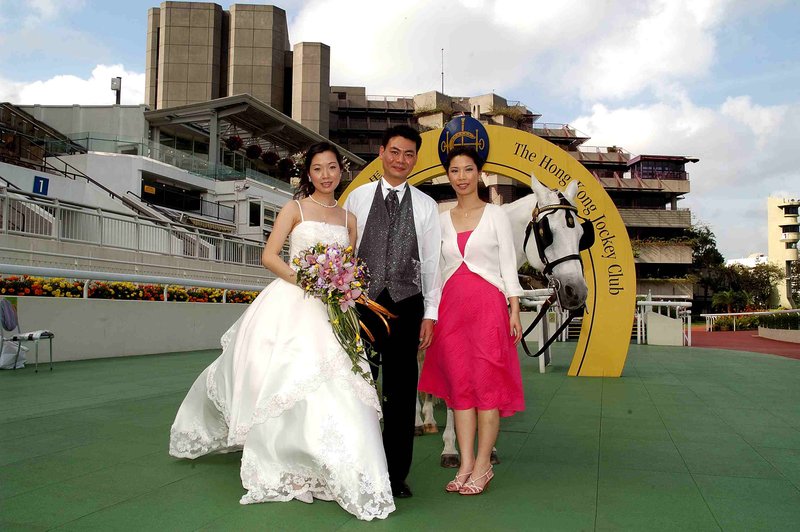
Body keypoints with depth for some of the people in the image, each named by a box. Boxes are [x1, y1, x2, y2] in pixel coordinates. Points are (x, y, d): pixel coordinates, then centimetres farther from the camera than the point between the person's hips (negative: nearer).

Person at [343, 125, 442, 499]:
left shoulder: (426, 206, 7)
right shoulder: (357, 198, 6)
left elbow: (431, 262, 6)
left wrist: (430, 314, 1)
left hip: (405, 304, 1)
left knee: (402, 391, 6)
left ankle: (396, 474, 18)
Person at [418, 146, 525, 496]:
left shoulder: (495, 215, 4)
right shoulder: (441, 221, 13)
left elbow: (508, 264, 2)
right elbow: (438, 270, 13)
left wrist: (514, 310, -6)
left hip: (489, 304, -3)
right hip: (451, 306, 3)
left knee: (487, 382, -3)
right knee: (459, 384, 3)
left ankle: (482, 466, 5)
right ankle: (466, 465, 9)